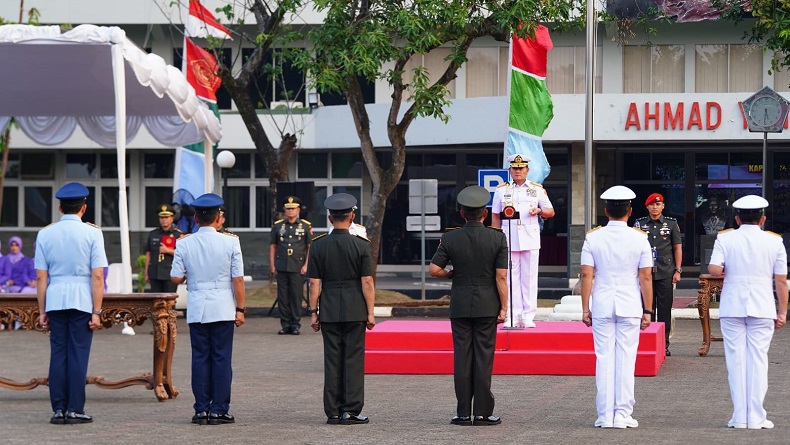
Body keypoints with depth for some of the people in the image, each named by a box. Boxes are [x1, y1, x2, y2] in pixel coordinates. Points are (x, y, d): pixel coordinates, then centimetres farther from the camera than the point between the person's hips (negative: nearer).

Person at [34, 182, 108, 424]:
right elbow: (97, 276, -7)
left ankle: (58, 409, 5)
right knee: (78, 355, 0)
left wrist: (42, 311, 10)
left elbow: (41, 277, 5)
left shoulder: (45, 234, 5)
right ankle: (75, 410, -1)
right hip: (82, 301, -3)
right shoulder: (92, 233, -2)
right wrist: (97, 311, -4)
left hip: (55, 302, 3)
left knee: (58, 354, 6)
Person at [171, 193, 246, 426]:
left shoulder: (184, 244, -1)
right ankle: (219, 410, 2)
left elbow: (176, 278, -1)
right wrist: (240, 309, 0)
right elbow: (238, 279, -6)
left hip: (196, 309, 2)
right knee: (221, 358, 2)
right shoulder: (230, 242, -6)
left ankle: (201, 410, 6)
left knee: (200, 357, 6)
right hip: (223, 308, -2)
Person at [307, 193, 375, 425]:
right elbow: (367, 283, -7)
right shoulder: (361, 245, -7)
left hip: (329, 310, 2)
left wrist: (313, 312, 6)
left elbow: (314, 283, -1)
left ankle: (333, 412, 7)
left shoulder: (318, 245, -2)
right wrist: (370, 312, -1)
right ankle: (351, 410, 1)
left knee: (332, 360, 5)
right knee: (353, 359, 3)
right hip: (355, 310, -2)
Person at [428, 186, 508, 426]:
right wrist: (504, 307, -2)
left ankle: (463, 413, 5)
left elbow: (433, 269, -6)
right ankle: (482, 412, 2)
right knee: (484, 357, 2)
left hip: (460, 305, 1)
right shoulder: (497, 238, -6)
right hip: (487, 305, -1)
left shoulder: (450, 239, -4)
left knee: (462, 356, 4)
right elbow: (501, 276, -8)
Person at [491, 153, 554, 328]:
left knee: (529, 278, 0)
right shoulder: (501, 190, 10)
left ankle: (528, 316, 3)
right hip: (509, 239, 0)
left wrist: (539, 211, -10)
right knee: (511, 278, -1)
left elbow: (550, 212, 12)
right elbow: (495, 216, 12)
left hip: (530, 240, 0)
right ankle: (512, 316, 2)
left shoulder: (537, 189, 10)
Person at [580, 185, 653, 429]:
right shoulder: (639, 239, -3)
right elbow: (646, 277, -3)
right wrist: (647, 310, 5)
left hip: (602, 306, 1)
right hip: (629, 307, -1)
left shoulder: (593, 238, -2)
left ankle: (605, 416, 6)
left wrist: (585, 308, 3)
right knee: (626, 359, 3)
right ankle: (622, 415, 3)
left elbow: (586, 275, -3)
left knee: (604, 359, 5)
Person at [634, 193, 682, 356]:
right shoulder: (639, 224, 9)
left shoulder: (671, 224, 7)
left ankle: (664, 344, 6)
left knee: (665, 310, 0)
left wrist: (677, 270, 2)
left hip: (666, 274, -1)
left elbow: (677, 248, 8)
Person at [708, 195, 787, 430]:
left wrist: (729, 271, 9)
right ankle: (756, 417, 1)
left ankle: (739, 417, 4)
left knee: (736, 360, 4)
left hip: (732, 308, 0)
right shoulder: (774, 241, 1)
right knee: (758, 360, 3)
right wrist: (782, 312, 8)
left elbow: (714, 269, -13)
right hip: (762, 308, 0)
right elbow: (781, 280, 1)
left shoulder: (725, 238, -1)